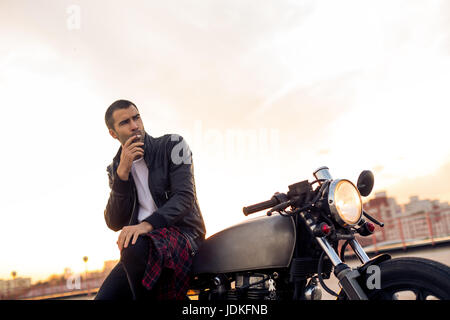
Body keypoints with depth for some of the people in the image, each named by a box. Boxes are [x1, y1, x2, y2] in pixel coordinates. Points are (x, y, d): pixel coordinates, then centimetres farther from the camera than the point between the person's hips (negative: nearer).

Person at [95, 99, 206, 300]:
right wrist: (122, 173, -10)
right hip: (143, 239, 4)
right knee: (105, 297, -16)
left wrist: (147, 224, -28)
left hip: (182, 233, -4)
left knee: (134, 247, -34)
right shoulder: (115, 168, 14)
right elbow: (115, 223, 2)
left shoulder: (172, 144, 2)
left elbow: (185, 196, -11)